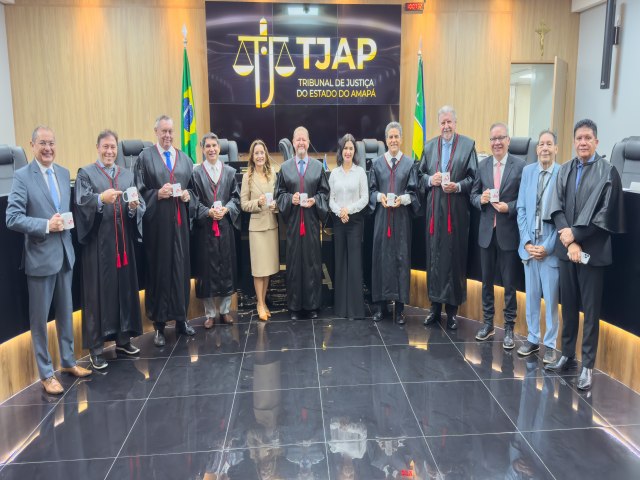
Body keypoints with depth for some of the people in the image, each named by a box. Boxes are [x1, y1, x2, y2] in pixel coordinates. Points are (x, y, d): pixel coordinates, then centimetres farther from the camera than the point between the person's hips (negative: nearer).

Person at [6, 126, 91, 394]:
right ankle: (46, 374, 19)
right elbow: (13, 218, -15)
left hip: (65, 253, 6)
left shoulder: (64, 173, 8)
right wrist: (46, 225, -22)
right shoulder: (22, 176, -10)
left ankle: (68, 361, 32)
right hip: (40, 256, -6)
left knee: (65, 312, 17)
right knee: (39, 318, 6)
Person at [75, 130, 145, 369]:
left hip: (123, 241, 4)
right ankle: (95, 347, 5)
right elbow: (81, 203, -14)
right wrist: (101, 198, -32)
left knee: (125, 287, 8)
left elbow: (140, 208, 7)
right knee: (98, 291, -3)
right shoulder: (86, 173, 3)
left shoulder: (127, 175, 15)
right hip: (98, 242, -4)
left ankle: (123, 338, 21)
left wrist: (134, 207, -16)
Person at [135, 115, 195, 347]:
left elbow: (193, 189, 16)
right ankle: (159, 324, 9)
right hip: (157, 222, -3)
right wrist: (158, 194, -17)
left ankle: (181, 318, 19)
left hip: (180, 222, 4)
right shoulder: (145, 157, 2)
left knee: (181, 268, 7)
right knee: (159, 269, 0)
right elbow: (140, 192, -1)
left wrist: (188, 195, -4)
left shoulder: (185, 158, 14)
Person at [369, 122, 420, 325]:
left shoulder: (409, 163, 4)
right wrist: (379, 196, -12)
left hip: (402, 216, -1)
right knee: (380, 256, 2)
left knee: (401, 257, 1)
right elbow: (371, 189, 8)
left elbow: (413, 191, 2)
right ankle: (379, 304, 10)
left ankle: (400, 306, 8)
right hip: (381, 216, 1)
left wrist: (403, 198, -17)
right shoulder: (377, 163, 8)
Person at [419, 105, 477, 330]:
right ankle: (435, 306, 17)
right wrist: (430, 179, -6)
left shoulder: (468, 145, 2)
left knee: (454, 257, 0)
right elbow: (420, 174, 14)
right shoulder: (429, 146, 12)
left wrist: (458, 186, -17)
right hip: (434, 209, 3)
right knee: (434, 256, 6)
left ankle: (452, 308, 12)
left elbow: (473, 177, -1)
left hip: (457, 210, -3)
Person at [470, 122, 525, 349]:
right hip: (487, 232, 4)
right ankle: (488, 323, 28)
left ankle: (509, 327, 18)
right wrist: (481, 199, -11)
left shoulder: (520, 166, -7)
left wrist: (509, 207, -21)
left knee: (509, 283, 5)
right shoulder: (483, 165, 6)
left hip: (509, 232, -4)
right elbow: (473, 196, 9)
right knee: (487, 280, 14)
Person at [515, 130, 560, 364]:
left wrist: (548, 247, -12)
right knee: (531, 296, 13)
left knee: (551, 299, 4)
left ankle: (550, 344, 18)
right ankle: (532, 339, 26)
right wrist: (527, 242, -4)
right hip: (529, 246, 4)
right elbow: (521, 208, 5)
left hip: (550, 248, -3)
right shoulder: (528, 171, 5)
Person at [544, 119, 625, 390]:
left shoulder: (608, 172, -4)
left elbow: (605, 214, -10)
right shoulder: (565, 171, 8)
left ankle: (588, 366, 10)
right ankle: (567, 356, 24)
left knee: (590, 309, 2)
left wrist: (575, 234, -13)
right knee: (568, 305, 12)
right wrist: (569, 241, -11)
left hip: (593, 250, -4)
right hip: (567, 248, 4)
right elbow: (556, 207, 1)